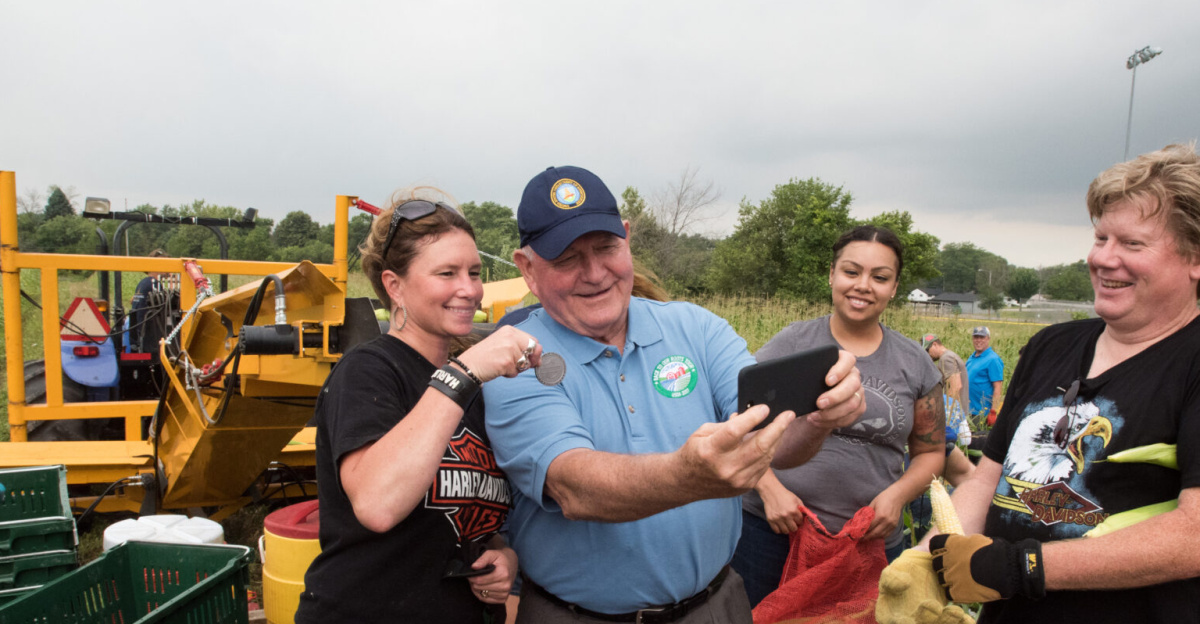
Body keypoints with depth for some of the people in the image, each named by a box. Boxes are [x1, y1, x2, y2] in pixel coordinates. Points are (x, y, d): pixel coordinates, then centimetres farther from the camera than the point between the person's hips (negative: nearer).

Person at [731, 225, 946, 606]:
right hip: (772, 531, -1)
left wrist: (898, 493, -6)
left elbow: (930, 451, 12)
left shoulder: (915, 364, 6)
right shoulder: (790, 343, -2)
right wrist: (770, 489, -14)